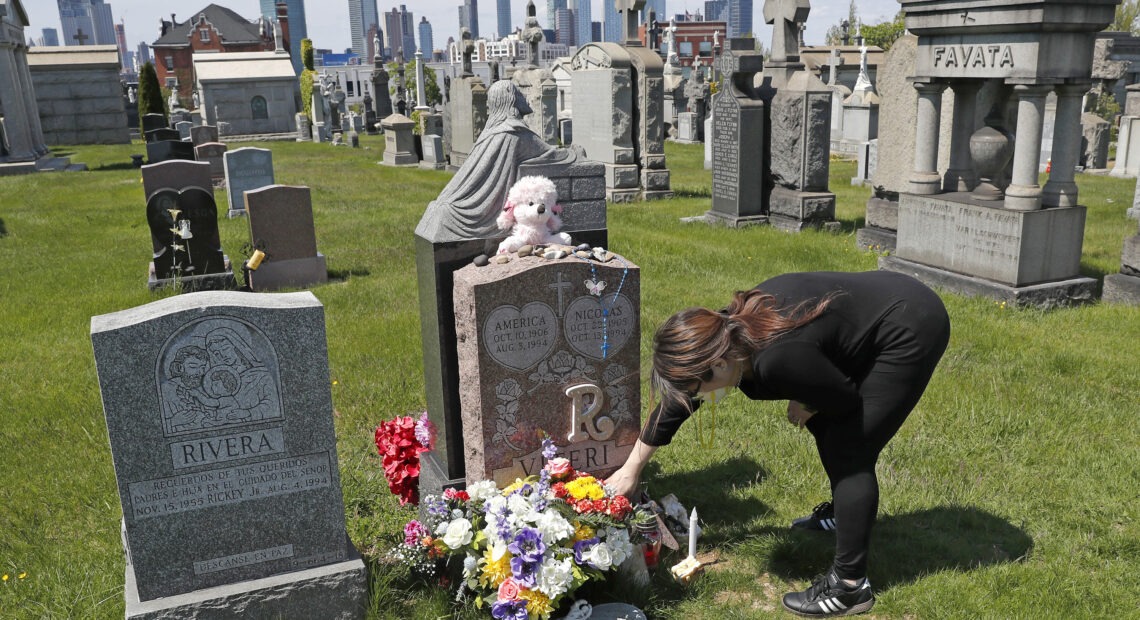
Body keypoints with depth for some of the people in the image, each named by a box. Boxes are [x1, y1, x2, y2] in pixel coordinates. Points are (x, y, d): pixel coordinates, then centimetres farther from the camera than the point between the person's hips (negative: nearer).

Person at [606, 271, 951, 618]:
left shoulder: (776, 358, -34)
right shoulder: (726, 332, -8)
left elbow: (846, 398, -18)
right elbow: (676, 403, 4)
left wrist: (807, 408, 3)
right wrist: (631, 469, 11)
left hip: (910, 331, -8)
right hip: (886, 304, 8)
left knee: (849, 451, -7)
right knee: (826, 424, 19)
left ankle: (849, 586, 2)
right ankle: (841, 512, 42)